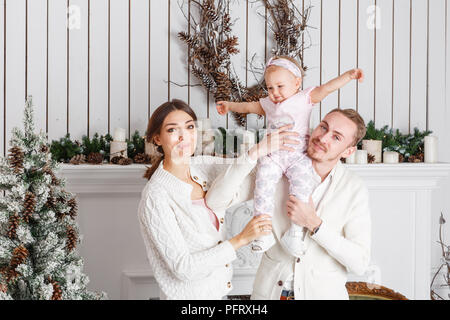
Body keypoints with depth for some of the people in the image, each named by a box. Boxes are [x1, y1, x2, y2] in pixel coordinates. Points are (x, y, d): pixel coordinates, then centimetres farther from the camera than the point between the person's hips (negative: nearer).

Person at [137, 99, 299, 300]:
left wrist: (260, 150, -24)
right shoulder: (156, 197, -22)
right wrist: (240, 240, -25)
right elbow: (183, 268, -24)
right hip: (187, 294, -7)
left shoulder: (201, 166, -1)